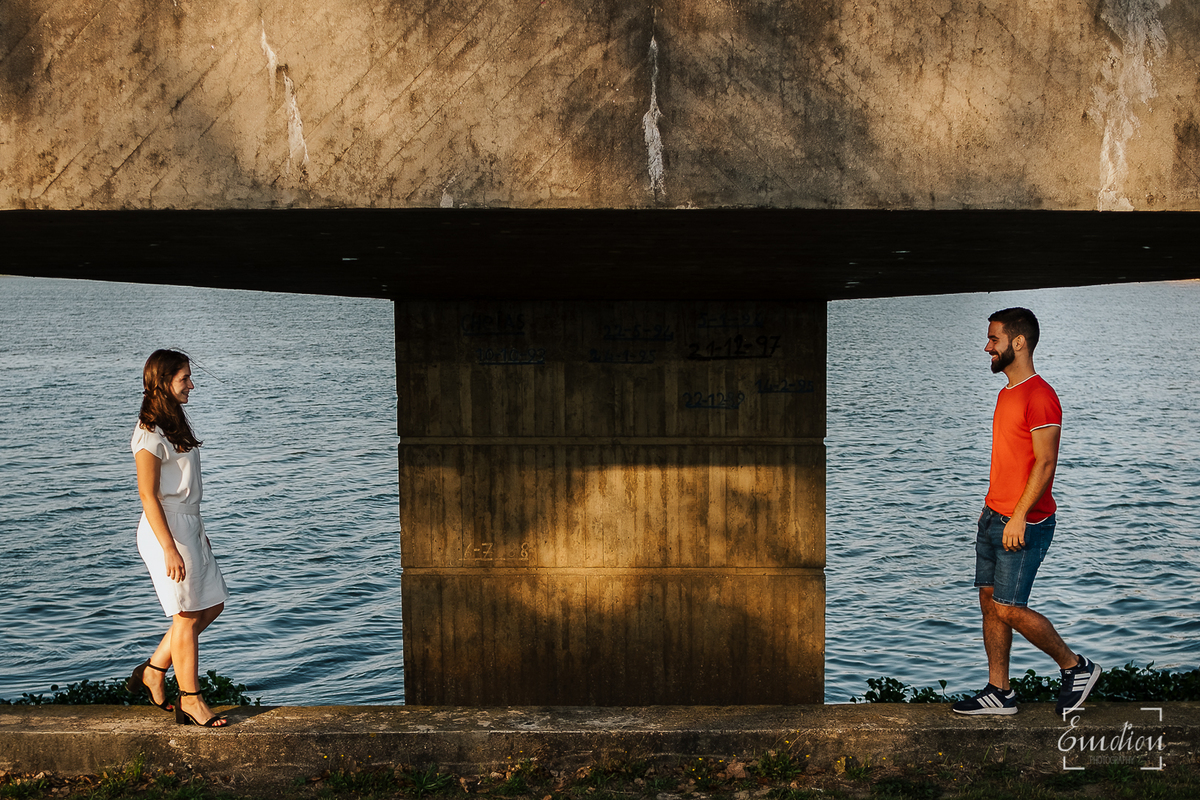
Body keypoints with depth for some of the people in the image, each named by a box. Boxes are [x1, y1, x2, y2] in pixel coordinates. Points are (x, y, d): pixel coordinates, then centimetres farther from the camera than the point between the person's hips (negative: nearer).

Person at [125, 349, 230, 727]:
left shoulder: (174, 423, 13)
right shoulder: (150, 432, -16)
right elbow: (148, 495, -19)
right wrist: (170, 549, -22)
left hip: (188, 526, 10)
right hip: (165, 530, -10)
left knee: (212, 604, 13)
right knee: (188, 616, -2)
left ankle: (152, 671, 23)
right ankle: (190, 702, 9)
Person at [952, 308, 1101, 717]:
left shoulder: (1040, 396, -15)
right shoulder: (1008, 393, 15)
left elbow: (1045, 463, -20)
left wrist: (1019, 517, -24)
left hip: (1024, 524, -9)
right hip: (995, 518, 9)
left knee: (1008, 609, -8)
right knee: (989, 602, 8)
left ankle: (1076, 667, 12)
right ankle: (999, 693, 16)